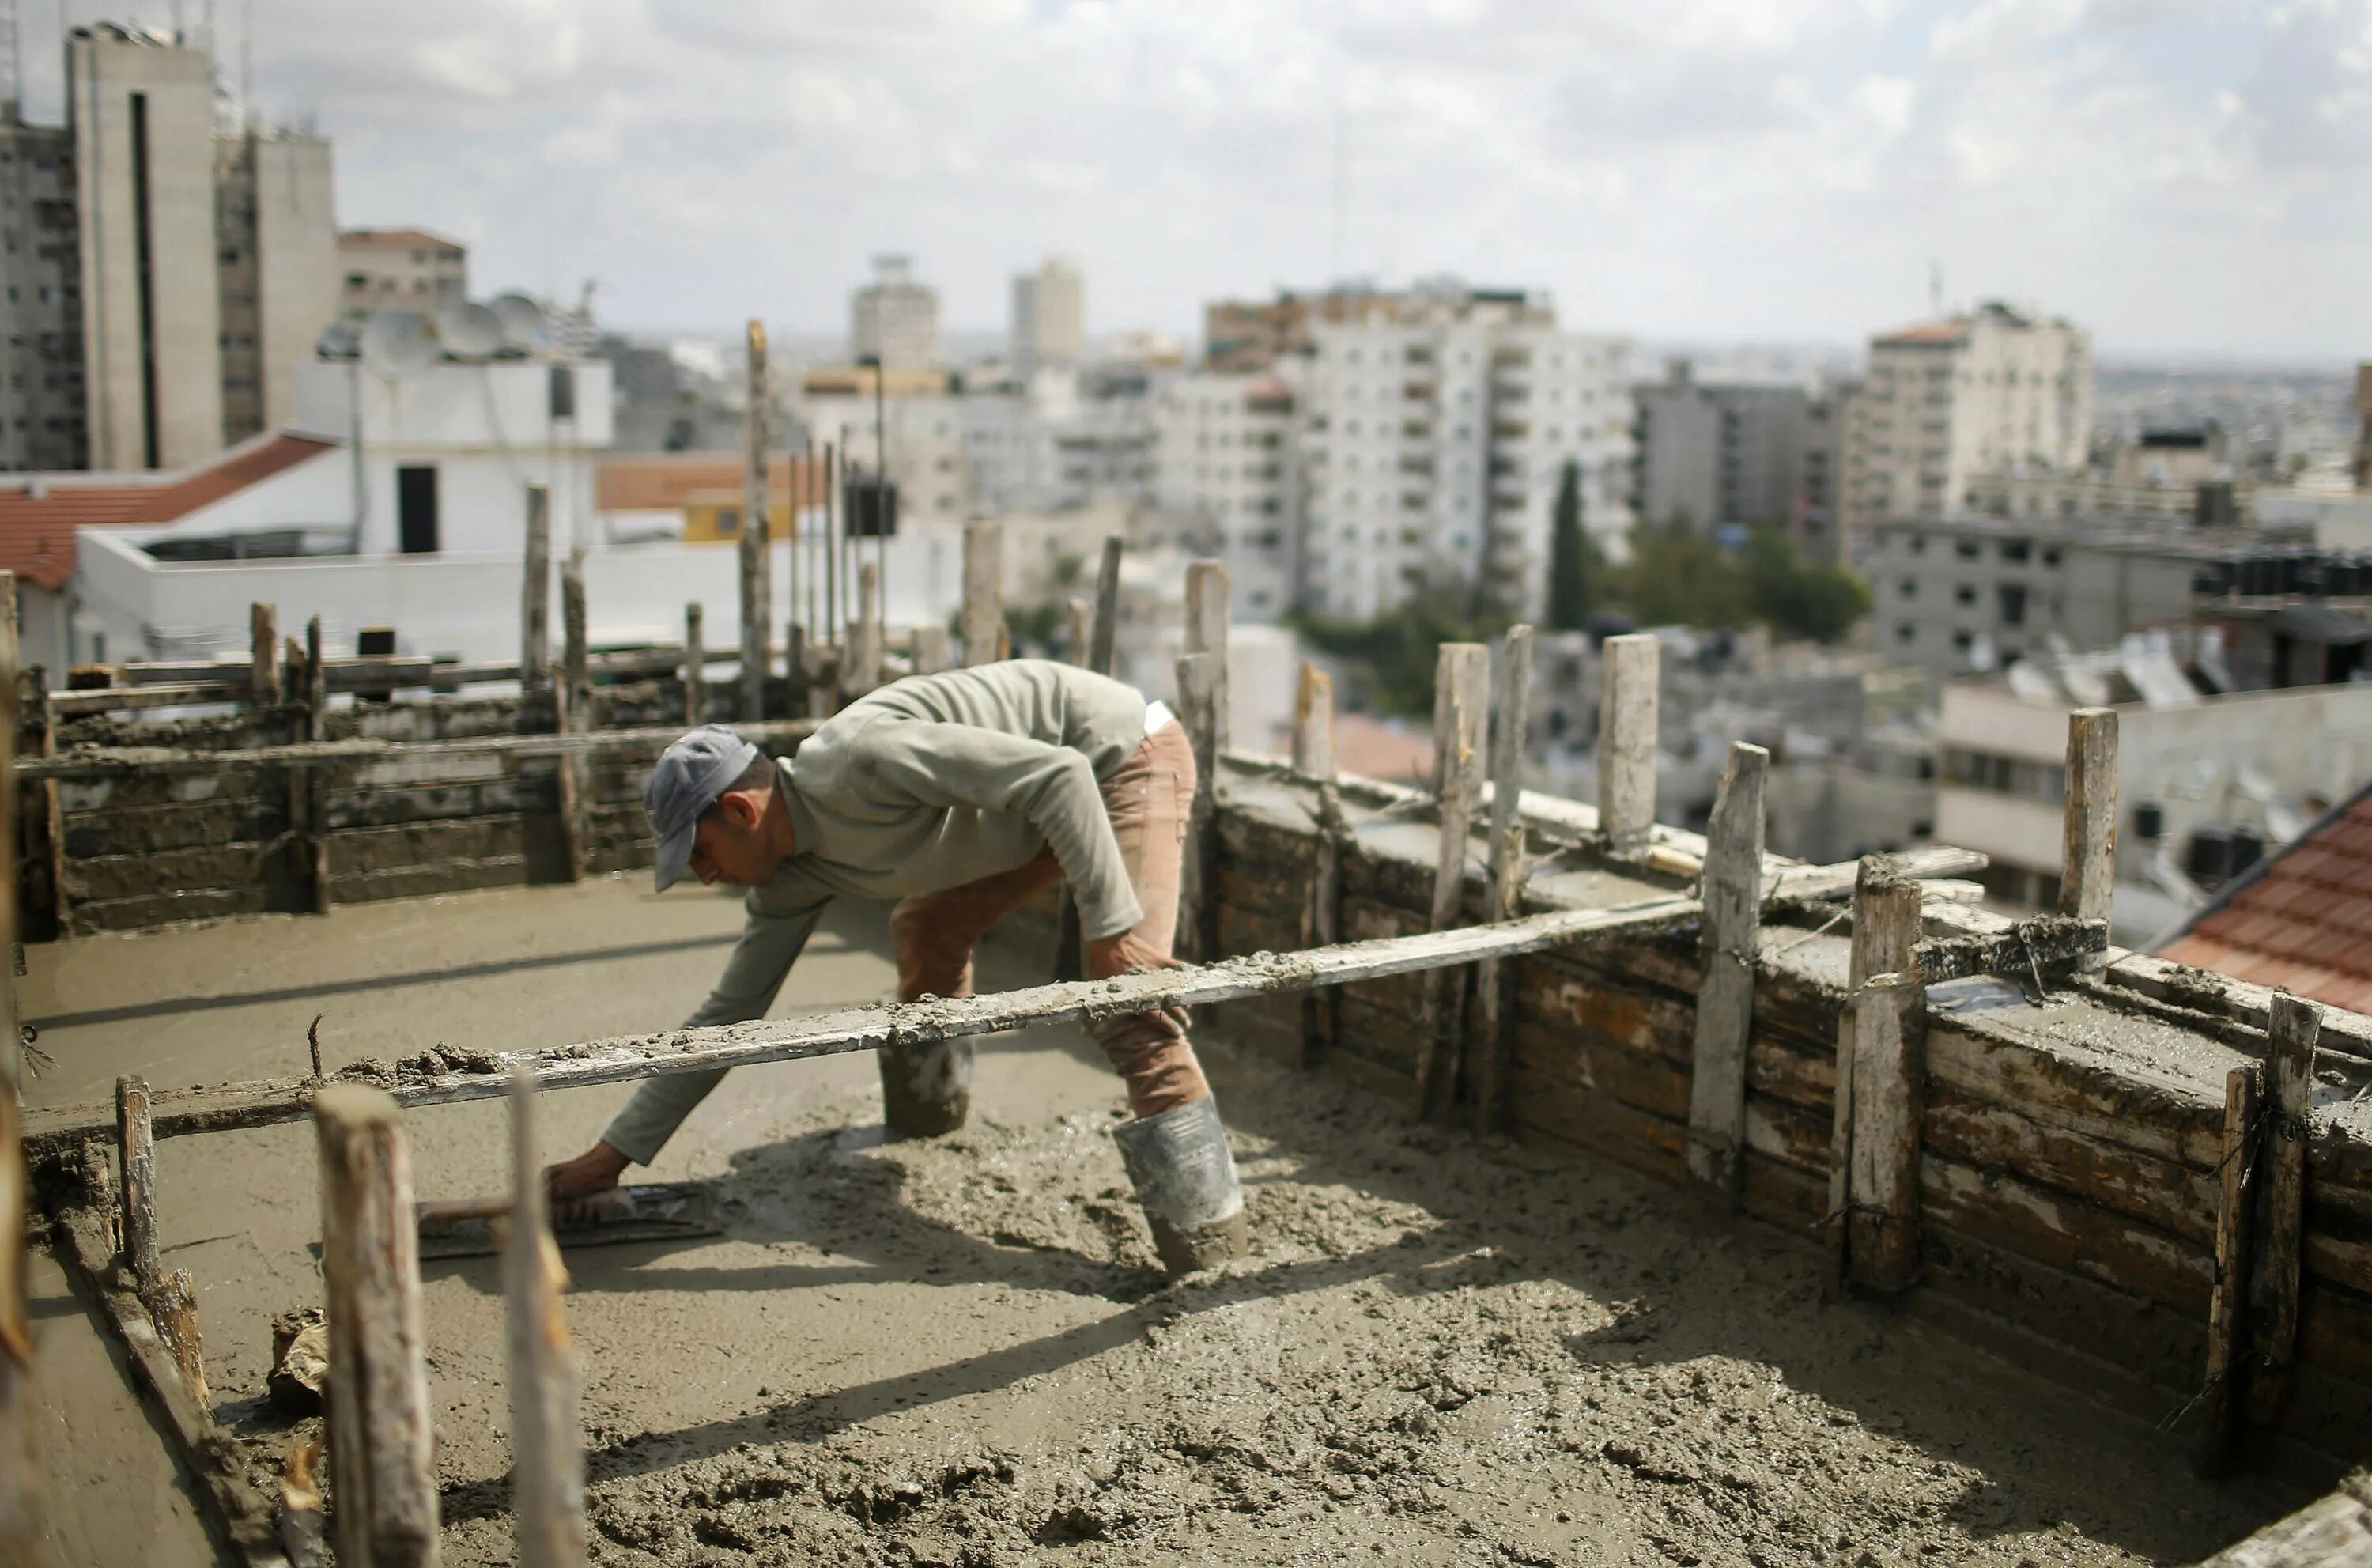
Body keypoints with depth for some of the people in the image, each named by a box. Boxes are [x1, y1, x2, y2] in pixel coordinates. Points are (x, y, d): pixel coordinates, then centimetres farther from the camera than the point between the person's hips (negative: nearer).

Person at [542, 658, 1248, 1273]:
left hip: (1127, 753, -9)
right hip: (1060, 781, 9)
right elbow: (732, 1010, 6)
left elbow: (1056, 775, -31)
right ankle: (927, 1107, 45)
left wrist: (1111, 925, -34)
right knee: (926, 930, 21)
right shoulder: (795, 874, -1)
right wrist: (615, 1153, 6)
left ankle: (1209, 1253, -20)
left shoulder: (861, 756, -30)